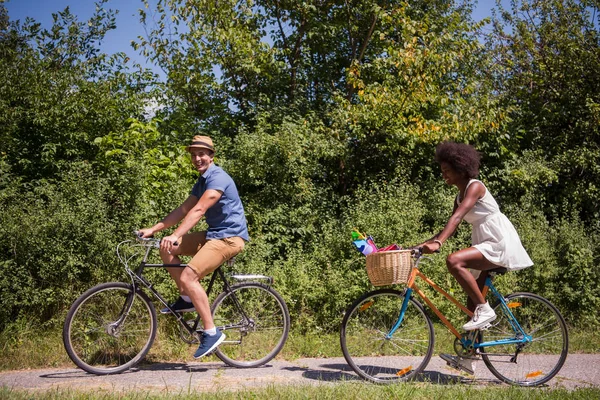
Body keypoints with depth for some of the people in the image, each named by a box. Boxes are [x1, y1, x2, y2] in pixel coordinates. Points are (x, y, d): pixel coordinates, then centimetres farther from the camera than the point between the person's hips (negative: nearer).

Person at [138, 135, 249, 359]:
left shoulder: (218, 178, -15)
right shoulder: (202, 181, 15)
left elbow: (198, 210, -28)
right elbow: (182, 210, 13)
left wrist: (175, 236, -37)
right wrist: (154, 229, 5)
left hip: (229, 237, -10)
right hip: (213, 234, 10)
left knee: (188, 276, -22)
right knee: (166, 249, 4)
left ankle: (211, 333, -14)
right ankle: (187, 298, 11)